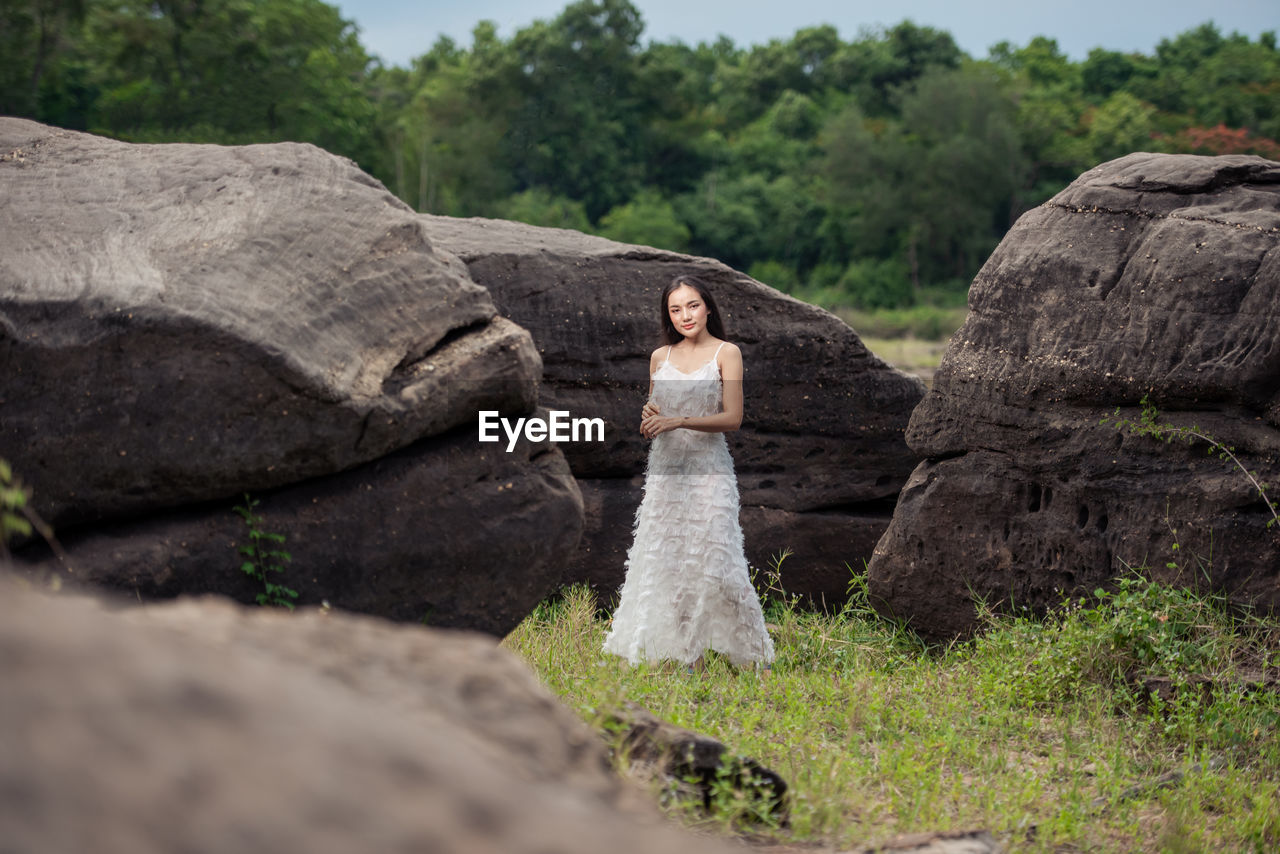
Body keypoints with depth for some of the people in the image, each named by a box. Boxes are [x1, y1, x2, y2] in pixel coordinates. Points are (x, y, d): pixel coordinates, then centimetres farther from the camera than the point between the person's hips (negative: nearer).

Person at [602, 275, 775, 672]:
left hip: (708, 470, -4)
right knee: (666, 560, 1)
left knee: (713, 559, -10)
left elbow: (732, 418, -7)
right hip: (665, 470, 5)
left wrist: (679, 421, -17)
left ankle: (747, 652, 0)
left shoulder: (726, 353, -1)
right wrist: (648, 418, -3)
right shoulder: (660, 357, 12)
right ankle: (683, 654, 7)